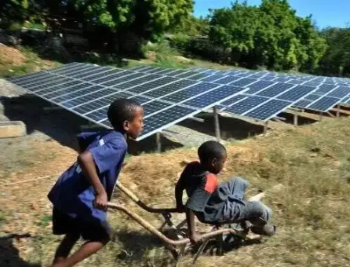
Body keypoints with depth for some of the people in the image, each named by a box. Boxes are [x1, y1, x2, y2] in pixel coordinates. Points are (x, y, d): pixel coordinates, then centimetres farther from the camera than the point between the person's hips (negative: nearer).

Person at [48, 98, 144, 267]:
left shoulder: (105, 135, 9)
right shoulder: (118, 143, -19)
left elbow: (81, 138, 28)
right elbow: (85, 158, -33)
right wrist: (101, 192, -28)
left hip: (64, 192, 9)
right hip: (80, 198, -9)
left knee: (73, 234, 28)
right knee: (101, 237, 14)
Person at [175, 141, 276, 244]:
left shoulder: (192, 166, -13)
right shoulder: (209, 180, -35)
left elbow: (179, 186, -1)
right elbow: (190, 208, -38)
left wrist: (179, 205, 13)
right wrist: (192, 233, -29)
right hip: (217, 213, -8)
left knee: (238, 182, 20)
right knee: (263, 211, -7)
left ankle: (244, 221, 31)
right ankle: (260, 226, 30)